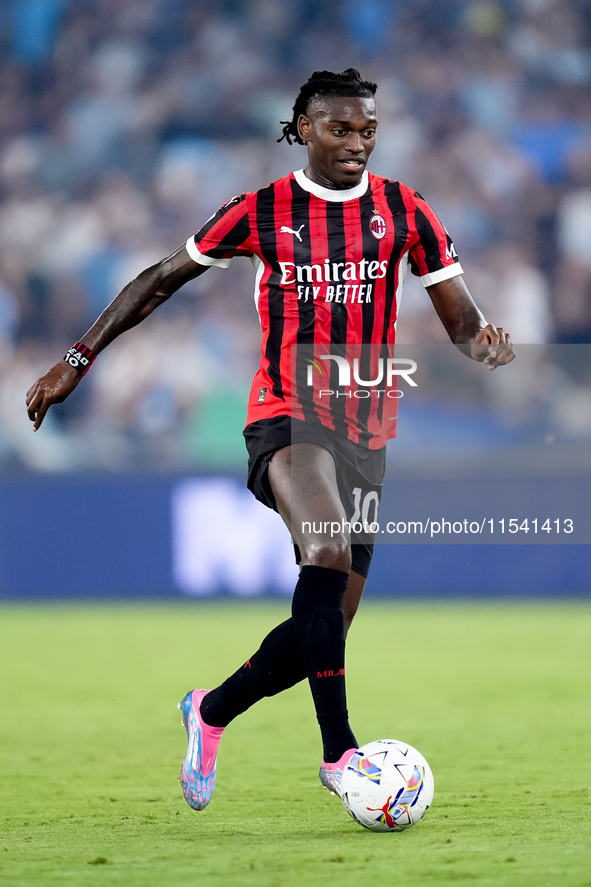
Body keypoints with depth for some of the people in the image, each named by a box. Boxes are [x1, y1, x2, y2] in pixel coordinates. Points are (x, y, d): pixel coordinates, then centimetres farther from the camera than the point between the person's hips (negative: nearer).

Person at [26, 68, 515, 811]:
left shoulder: (404, 212, 6)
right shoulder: (261, 213, 2)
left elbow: (461, 319, 6)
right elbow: (161, 280, 11)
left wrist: (483, 344, -19)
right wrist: (77, 361, 8)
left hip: (366, 432, 4)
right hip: (286, 416, -4)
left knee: (327, 625, 3)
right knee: (328, 552, -32)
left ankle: (211, 713, 29)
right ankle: (338, 750, -30)